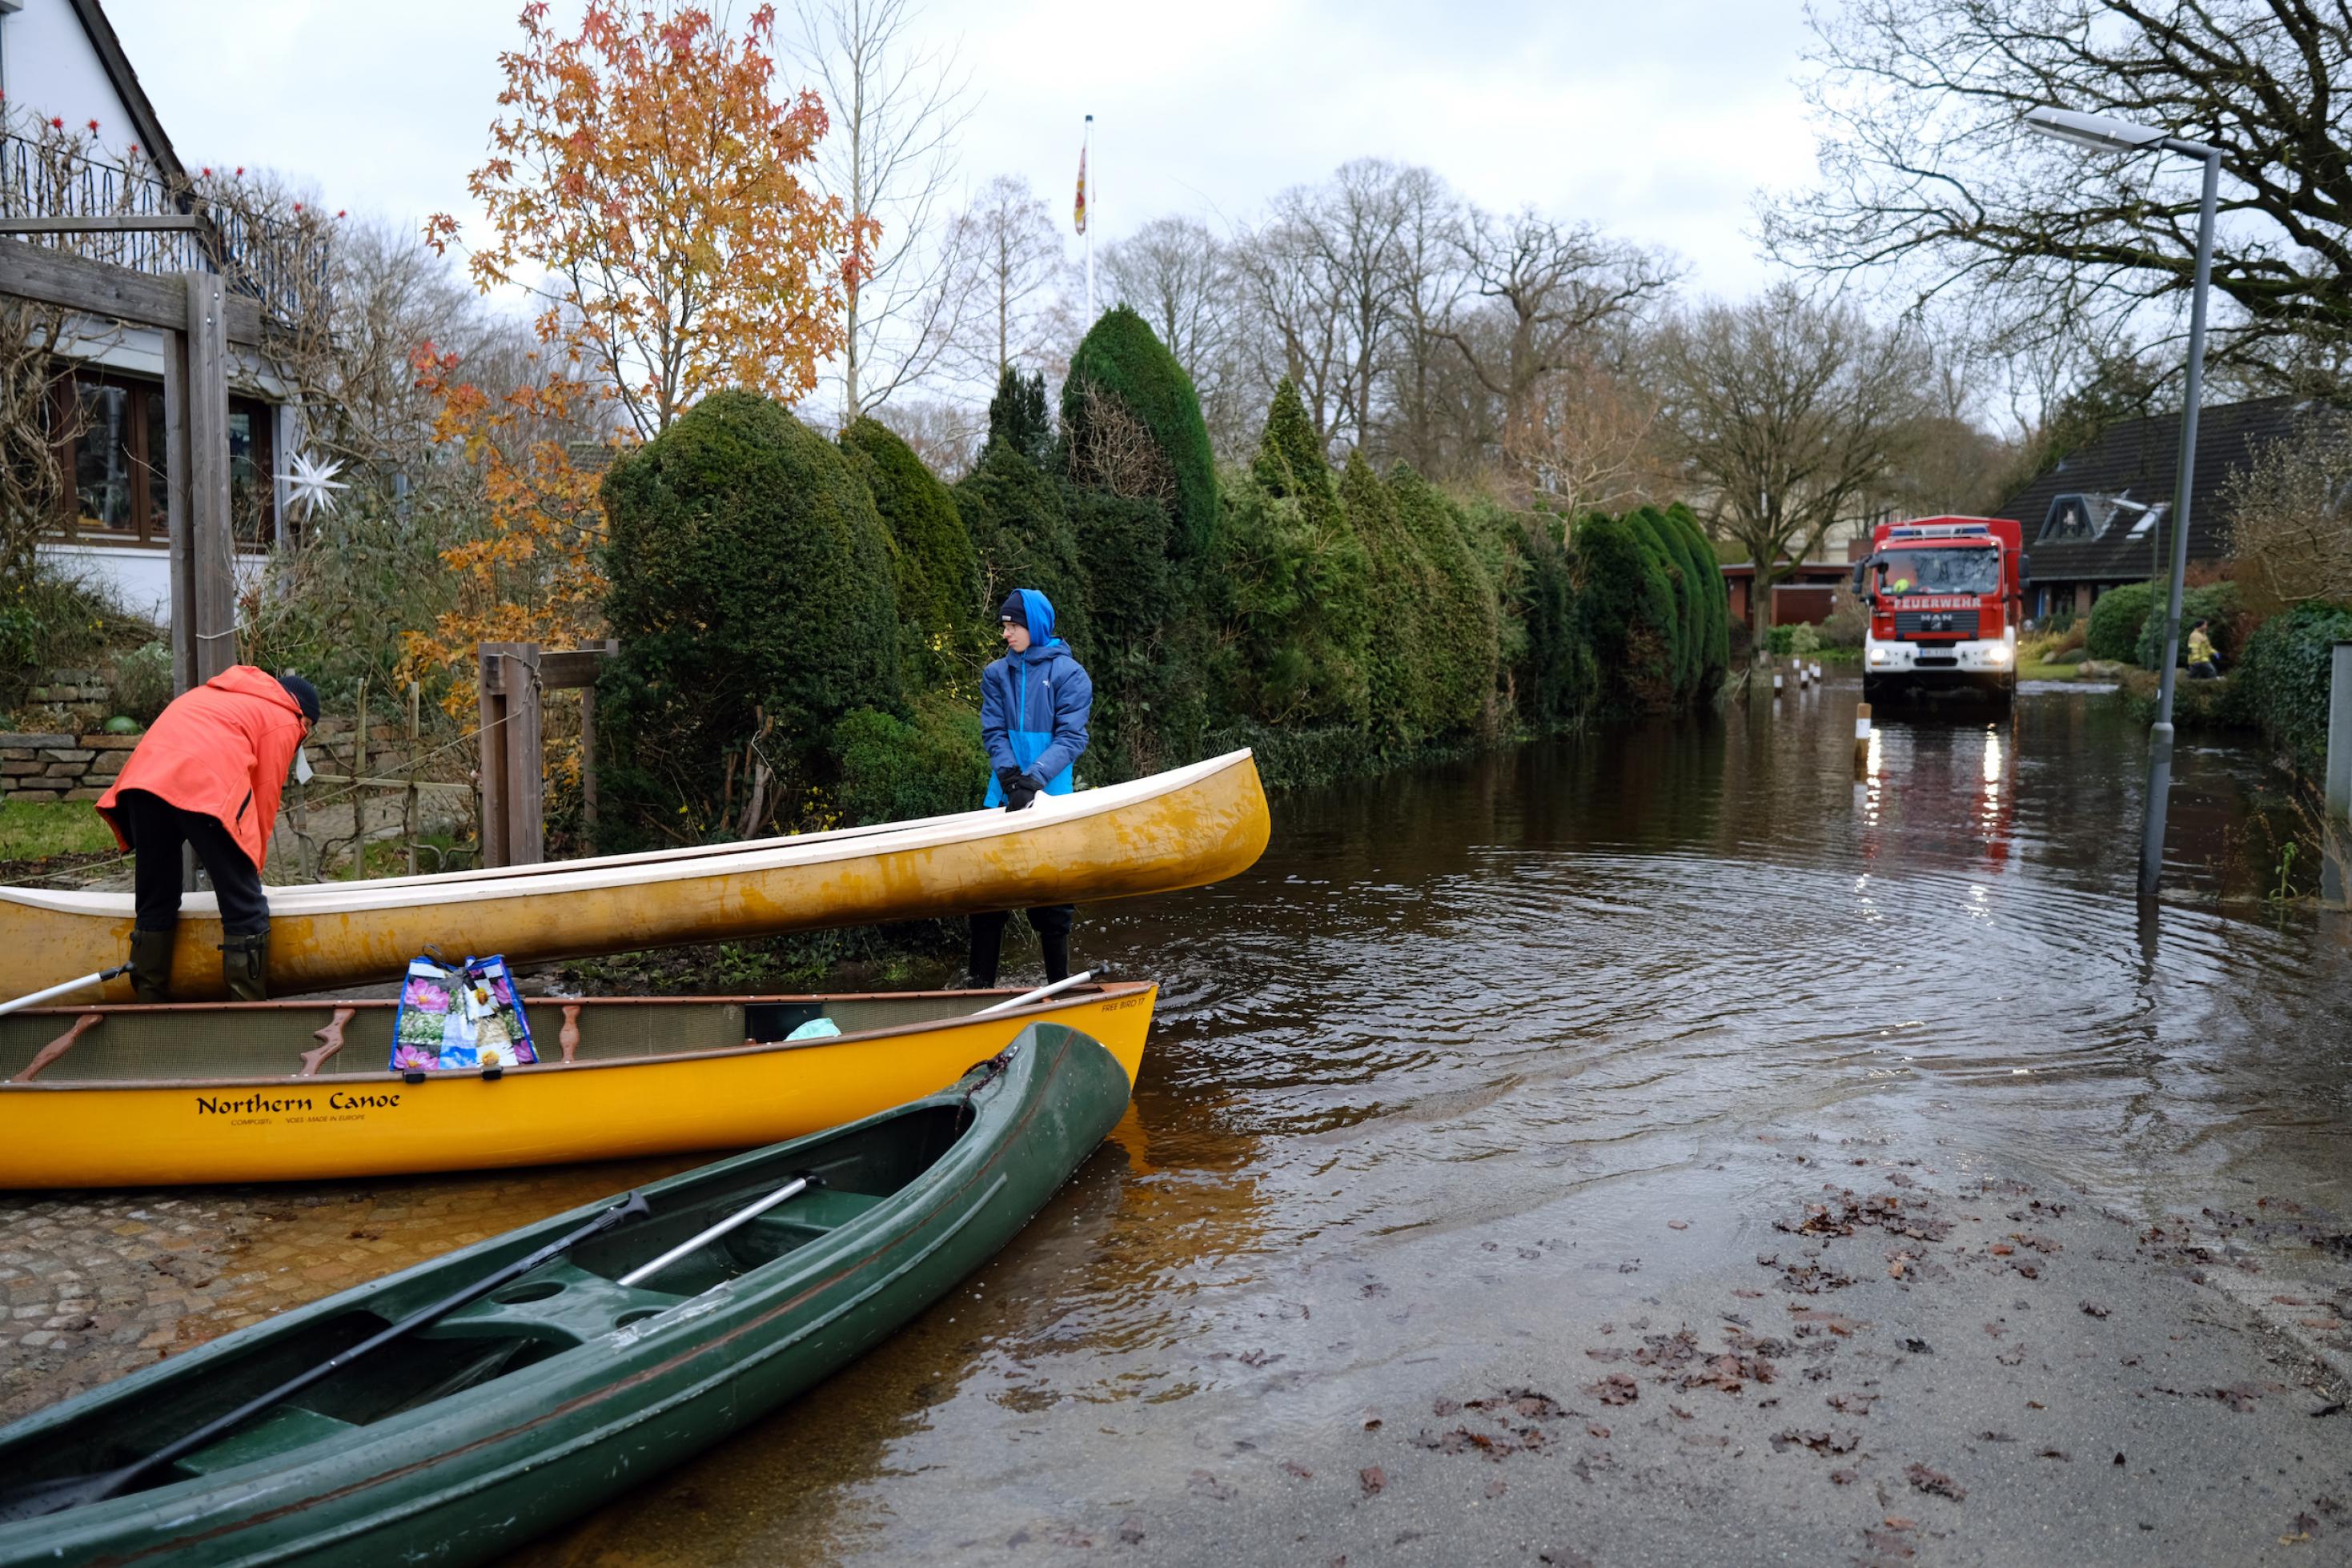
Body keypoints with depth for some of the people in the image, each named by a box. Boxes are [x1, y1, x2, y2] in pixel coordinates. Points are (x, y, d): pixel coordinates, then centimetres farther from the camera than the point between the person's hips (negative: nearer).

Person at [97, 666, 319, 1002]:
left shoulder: (218, 693, 37)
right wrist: (253, 869, 23)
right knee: (246, 911, 1)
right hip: (206, 787, -7)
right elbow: (264, 802, 13)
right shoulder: (284, 720, 17)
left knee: (154, 905, 19)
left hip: (144, 774, 7)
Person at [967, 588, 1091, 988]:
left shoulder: (1069, 674, -2)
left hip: (1050, 799, -3)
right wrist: (1011, 776, -15)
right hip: (1003, 800, 3)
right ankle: (981, 984, 9)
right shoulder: (996, 674, 10)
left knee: (1051, 899, 2)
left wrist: (1033, 780, -22)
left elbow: (1071, 738, -10)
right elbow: (993, 733, 3)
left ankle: (1059, 986, 14)